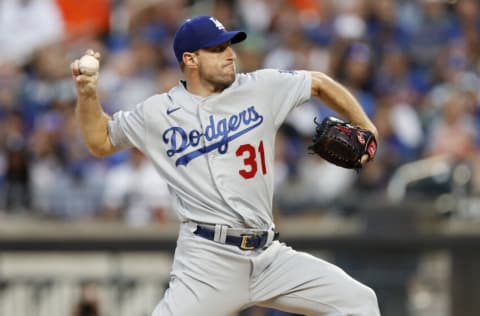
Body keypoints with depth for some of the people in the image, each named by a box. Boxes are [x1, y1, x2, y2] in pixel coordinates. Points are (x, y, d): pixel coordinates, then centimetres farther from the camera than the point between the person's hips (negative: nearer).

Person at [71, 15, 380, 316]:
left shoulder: (261, 88, 7)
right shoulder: (158, 112, 4)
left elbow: (320, 83, 20)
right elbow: (100, 142, 15)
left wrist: (365, 129, 13)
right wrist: (88, 93, 1)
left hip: (270, 256, 3)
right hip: (208, 258, -3)